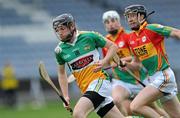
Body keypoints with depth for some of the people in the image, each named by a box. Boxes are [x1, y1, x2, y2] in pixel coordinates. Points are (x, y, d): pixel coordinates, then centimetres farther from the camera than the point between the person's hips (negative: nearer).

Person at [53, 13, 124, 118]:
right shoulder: (60, 50, 7)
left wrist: (104, 61, -11)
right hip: (86, 89, 5)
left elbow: (113, 46, 6)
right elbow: (62, 73, 19)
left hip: (99, 81, -5)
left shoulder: (89, 36, -4)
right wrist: (66, 96, 11)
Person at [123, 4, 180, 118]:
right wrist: (125, 64, 3)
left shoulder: (151, 29, -11)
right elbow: (136, 62, 22)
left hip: (163, 76, -8)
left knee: (136, 106, -18)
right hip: (153, 78, 8)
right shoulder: (131, 38, 12)